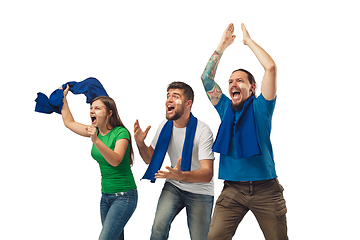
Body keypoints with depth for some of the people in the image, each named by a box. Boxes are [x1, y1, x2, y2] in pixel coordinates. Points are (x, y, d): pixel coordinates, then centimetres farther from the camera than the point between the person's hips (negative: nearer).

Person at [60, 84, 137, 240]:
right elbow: (69, 122, 19)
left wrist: (96, 141, -37)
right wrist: (63, 98, 16)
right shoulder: (96, 131, 6)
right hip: (106, 196, 8)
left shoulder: (121, 133, -15)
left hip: (123, 196, -7)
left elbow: (115, 160, -28)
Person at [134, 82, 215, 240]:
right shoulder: (165, 126, -5)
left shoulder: (202, 131, -23)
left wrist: (181, 176, -49)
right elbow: (150, 159, 7)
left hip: (200, 192, -3)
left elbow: (207, 174, -30)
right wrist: (140, 142, -14)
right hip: (173, 187, 3)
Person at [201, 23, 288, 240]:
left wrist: (249, 41, 2)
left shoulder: (260, 107, 2)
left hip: (265, 189, -3)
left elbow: (271, 68, -8)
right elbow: (206, 78, 12)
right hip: (233, 189, 3)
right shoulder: (225, 108, 13)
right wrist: (222, 45, 10)